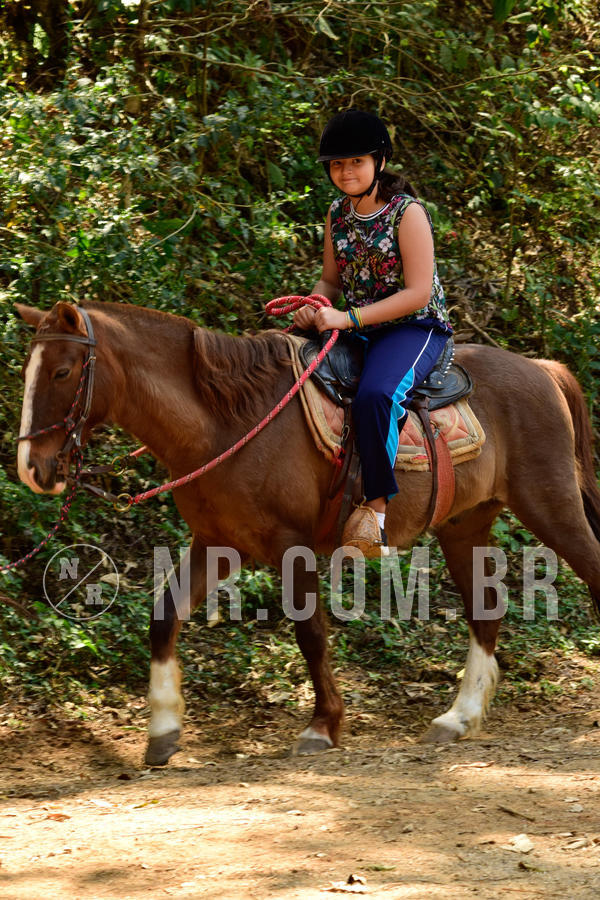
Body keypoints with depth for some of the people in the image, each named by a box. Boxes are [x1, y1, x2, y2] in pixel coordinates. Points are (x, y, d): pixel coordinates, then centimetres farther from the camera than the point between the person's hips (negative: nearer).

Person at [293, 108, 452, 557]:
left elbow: (417, 292, -18)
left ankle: (378, 504, -25)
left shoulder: (407, 212, -12)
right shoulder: (338, 213, 8)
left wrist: (347, 318, -24)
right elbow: (331, 280, 17)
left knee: (374, 396, -36)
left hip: (415, 327, -7)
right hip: (358, 330, 7)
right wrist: (316, 308, -8)